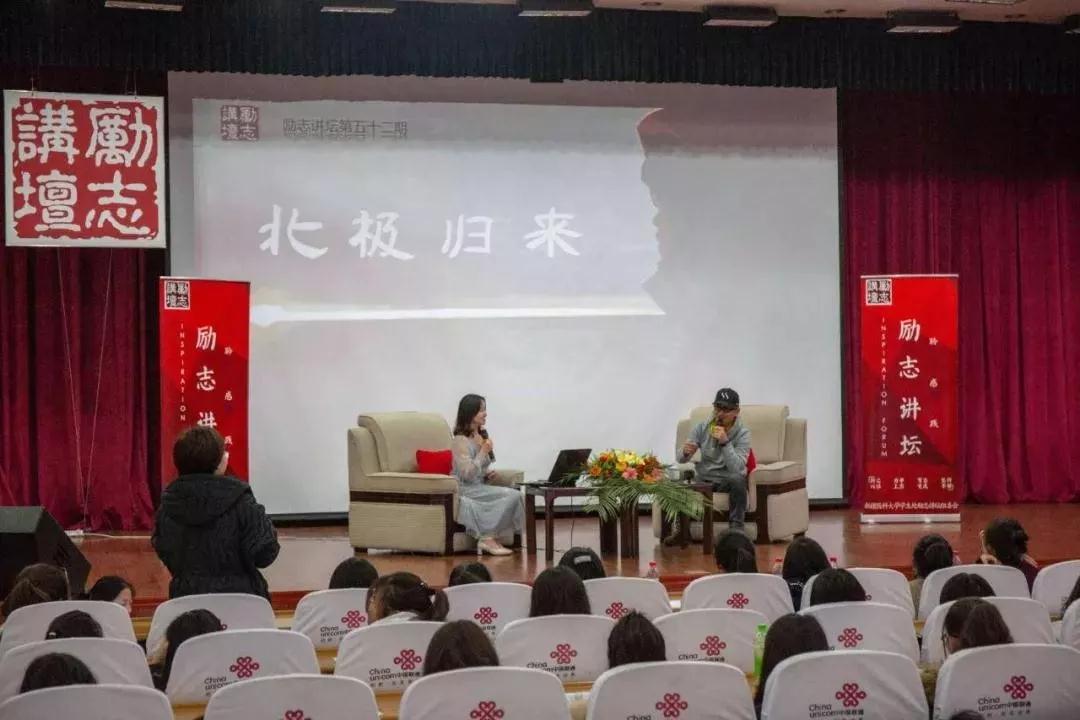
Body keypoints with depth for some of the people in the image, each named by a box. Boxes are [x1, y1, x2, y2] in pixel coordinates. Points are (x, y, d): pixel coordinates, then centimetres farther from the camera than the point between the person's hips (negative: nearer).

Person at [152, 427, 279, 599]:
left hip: (185, 597, 4)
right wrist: (268, 528, 6)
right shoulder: (239, 501, -14)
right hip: (237, 596, -4)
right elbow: (264, 555, -13)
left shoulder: (168, 503, -2)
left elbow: (163, 553, 9)